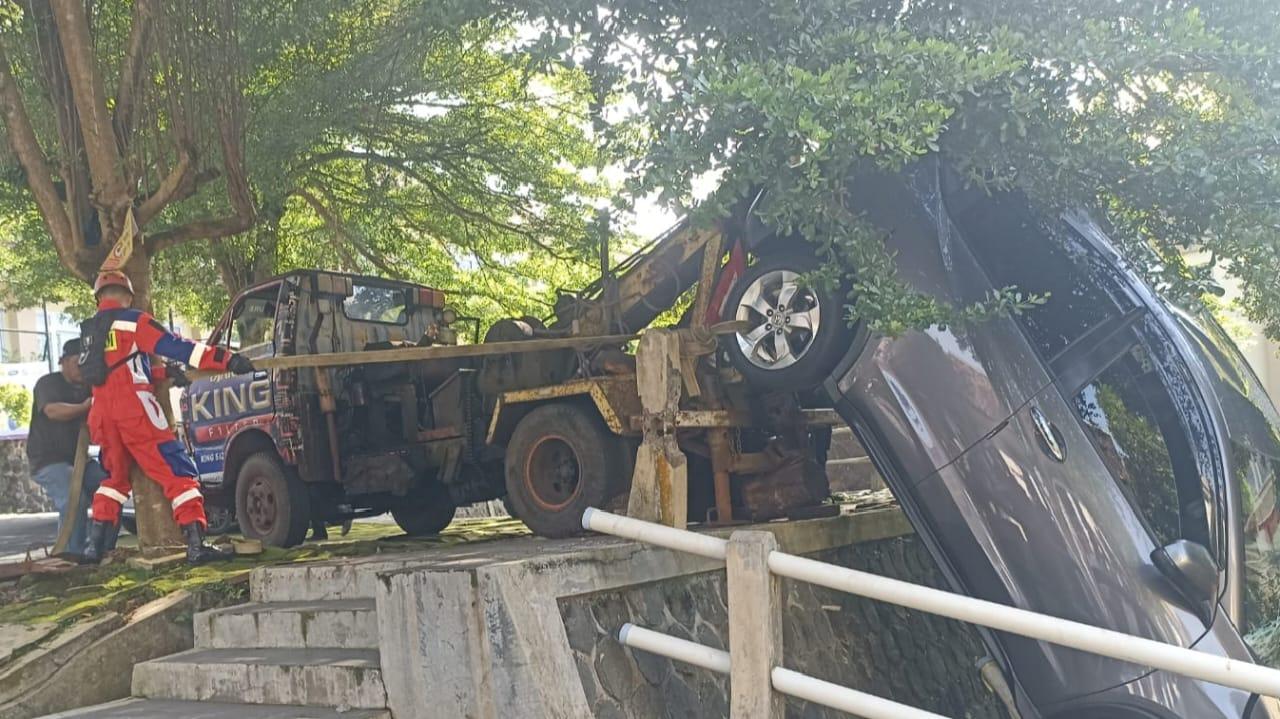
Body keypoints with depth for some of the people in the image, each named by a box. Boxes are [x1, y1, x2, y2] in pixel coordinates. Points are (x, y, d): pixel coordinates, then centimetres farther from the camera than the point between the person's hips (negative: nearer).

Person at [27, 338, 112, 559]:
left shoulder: (87, 388, 14)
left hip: (78, 458, 7)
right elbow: (53, 411, -27)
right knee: (73, 500, -28)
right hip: (48, 460, -7)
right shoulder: (48, 383, -7)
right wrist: (84, 407, -45)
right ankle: (72, 556, -23)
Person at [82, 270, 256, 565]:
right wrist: (226, 359, -15)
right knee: (178, 472, -7)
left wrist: (163, 373, 22)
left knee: (116, 476, 23)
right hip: (135, 411, -7)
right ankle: (196, 545, -16)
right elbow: (174, 346, -10)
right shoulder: (133, 320, 0)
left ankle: (95, 545, 17)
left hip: (103, 415, 7)